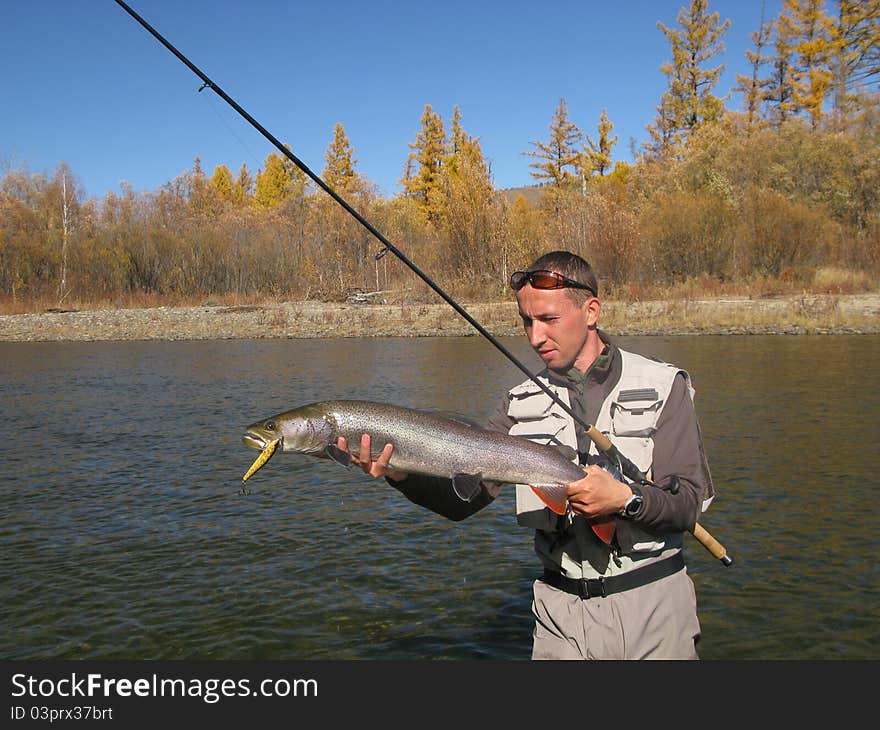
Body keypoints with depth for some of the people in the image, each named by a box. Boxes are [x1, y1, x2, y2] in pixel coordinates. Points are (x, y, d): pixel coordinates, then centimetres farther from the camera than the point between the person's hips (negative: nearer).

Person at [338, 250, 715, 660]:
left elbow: (690, 503, -10)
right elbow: (463, 499, -6)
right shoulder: (522, 404, 2)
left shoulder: (662, 387, -4)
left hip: (653, 606, -1)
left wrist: (626, 499, -28)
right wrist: (399, 474, -24)